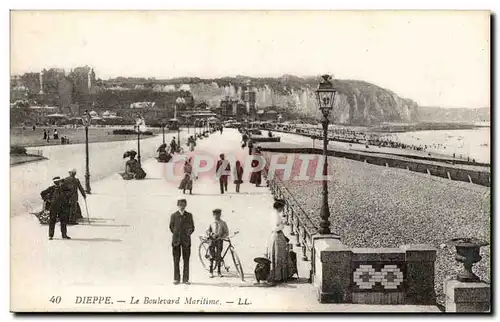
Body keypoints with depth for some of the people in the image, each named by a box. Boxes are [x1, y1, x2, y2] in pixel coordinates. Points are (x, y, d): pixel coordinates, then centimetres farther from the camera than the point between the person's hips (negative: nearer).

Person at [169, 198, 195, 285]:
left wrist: (187, 233, -1)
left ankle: (185, 279, 5)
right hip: (176, 241, 0)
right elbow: (171, 227, 10)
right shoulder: (174, 215, 8)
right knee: (176, 260, 1)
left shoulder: (189, 215, 9)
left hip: (186, 240, 0)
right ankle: (176, 278, 7)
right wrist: (176, 234, 4)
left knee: (186, 260, 0)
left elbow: (192, 227, 10)